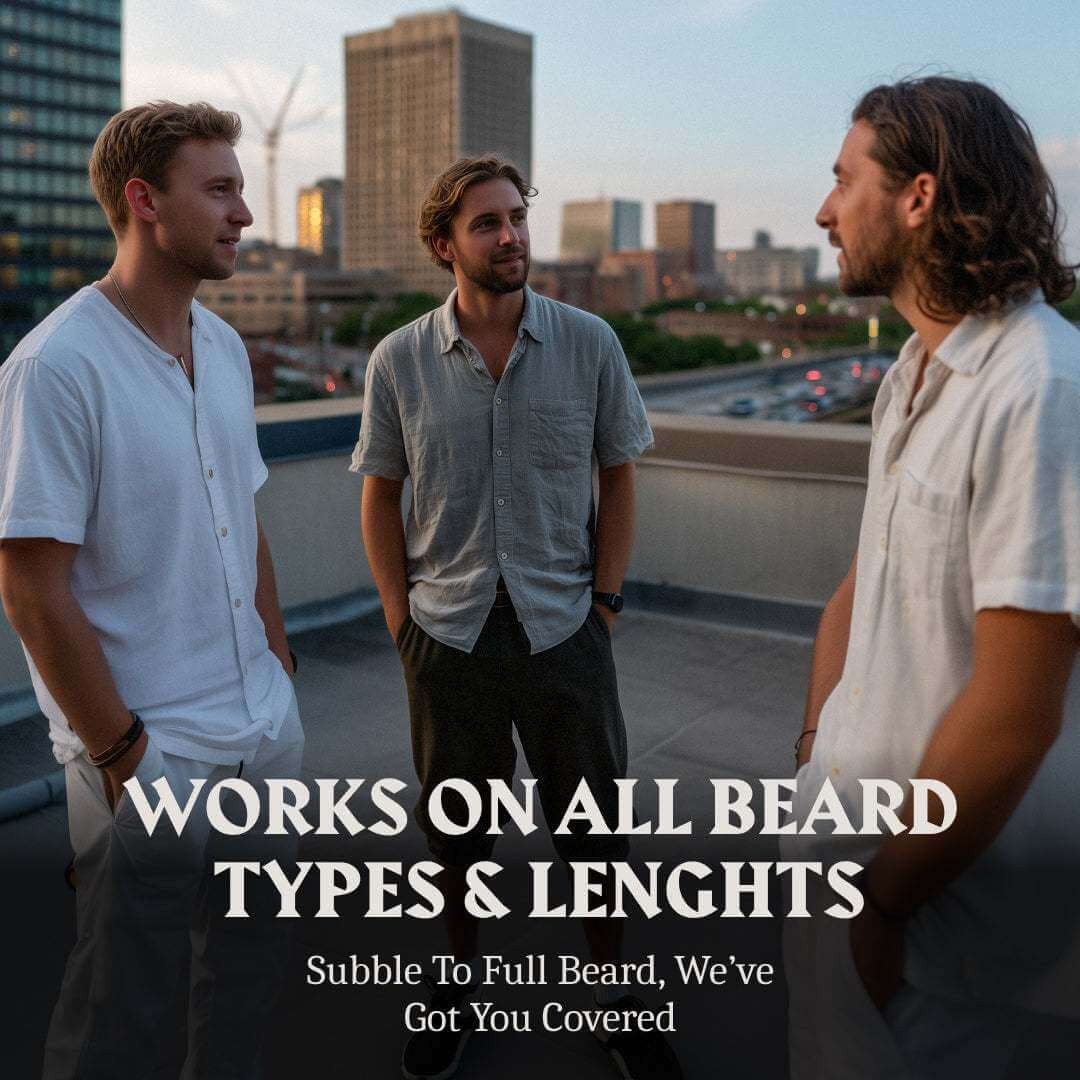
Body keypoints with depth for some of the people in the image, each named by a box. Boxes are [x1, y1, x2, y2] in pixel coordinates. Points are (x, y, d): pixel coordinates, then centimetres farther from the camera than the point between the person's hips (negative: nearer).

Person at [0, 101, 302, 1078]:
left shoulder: (225, 348, 7)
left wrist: (280, 667, 13)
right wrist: (121, 753, -15)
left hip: (263, 736, 7)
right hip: (150, 758, -7)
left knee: (249, 974, 21)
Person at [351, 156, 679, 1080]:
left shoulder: (590, 343, -4)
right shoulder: (400, 361, -3)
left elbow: (619, 480, 3)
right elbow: (380, 498, 4)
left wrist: (603, 603, -2)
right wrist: (403, 621, 0)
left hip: (564, 629, 0)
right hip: (450, 635, 1)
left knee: (596, 823, 11)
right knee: (457, 827, 16)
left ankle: (613, 990, 33)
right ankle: (461, 981, 38)